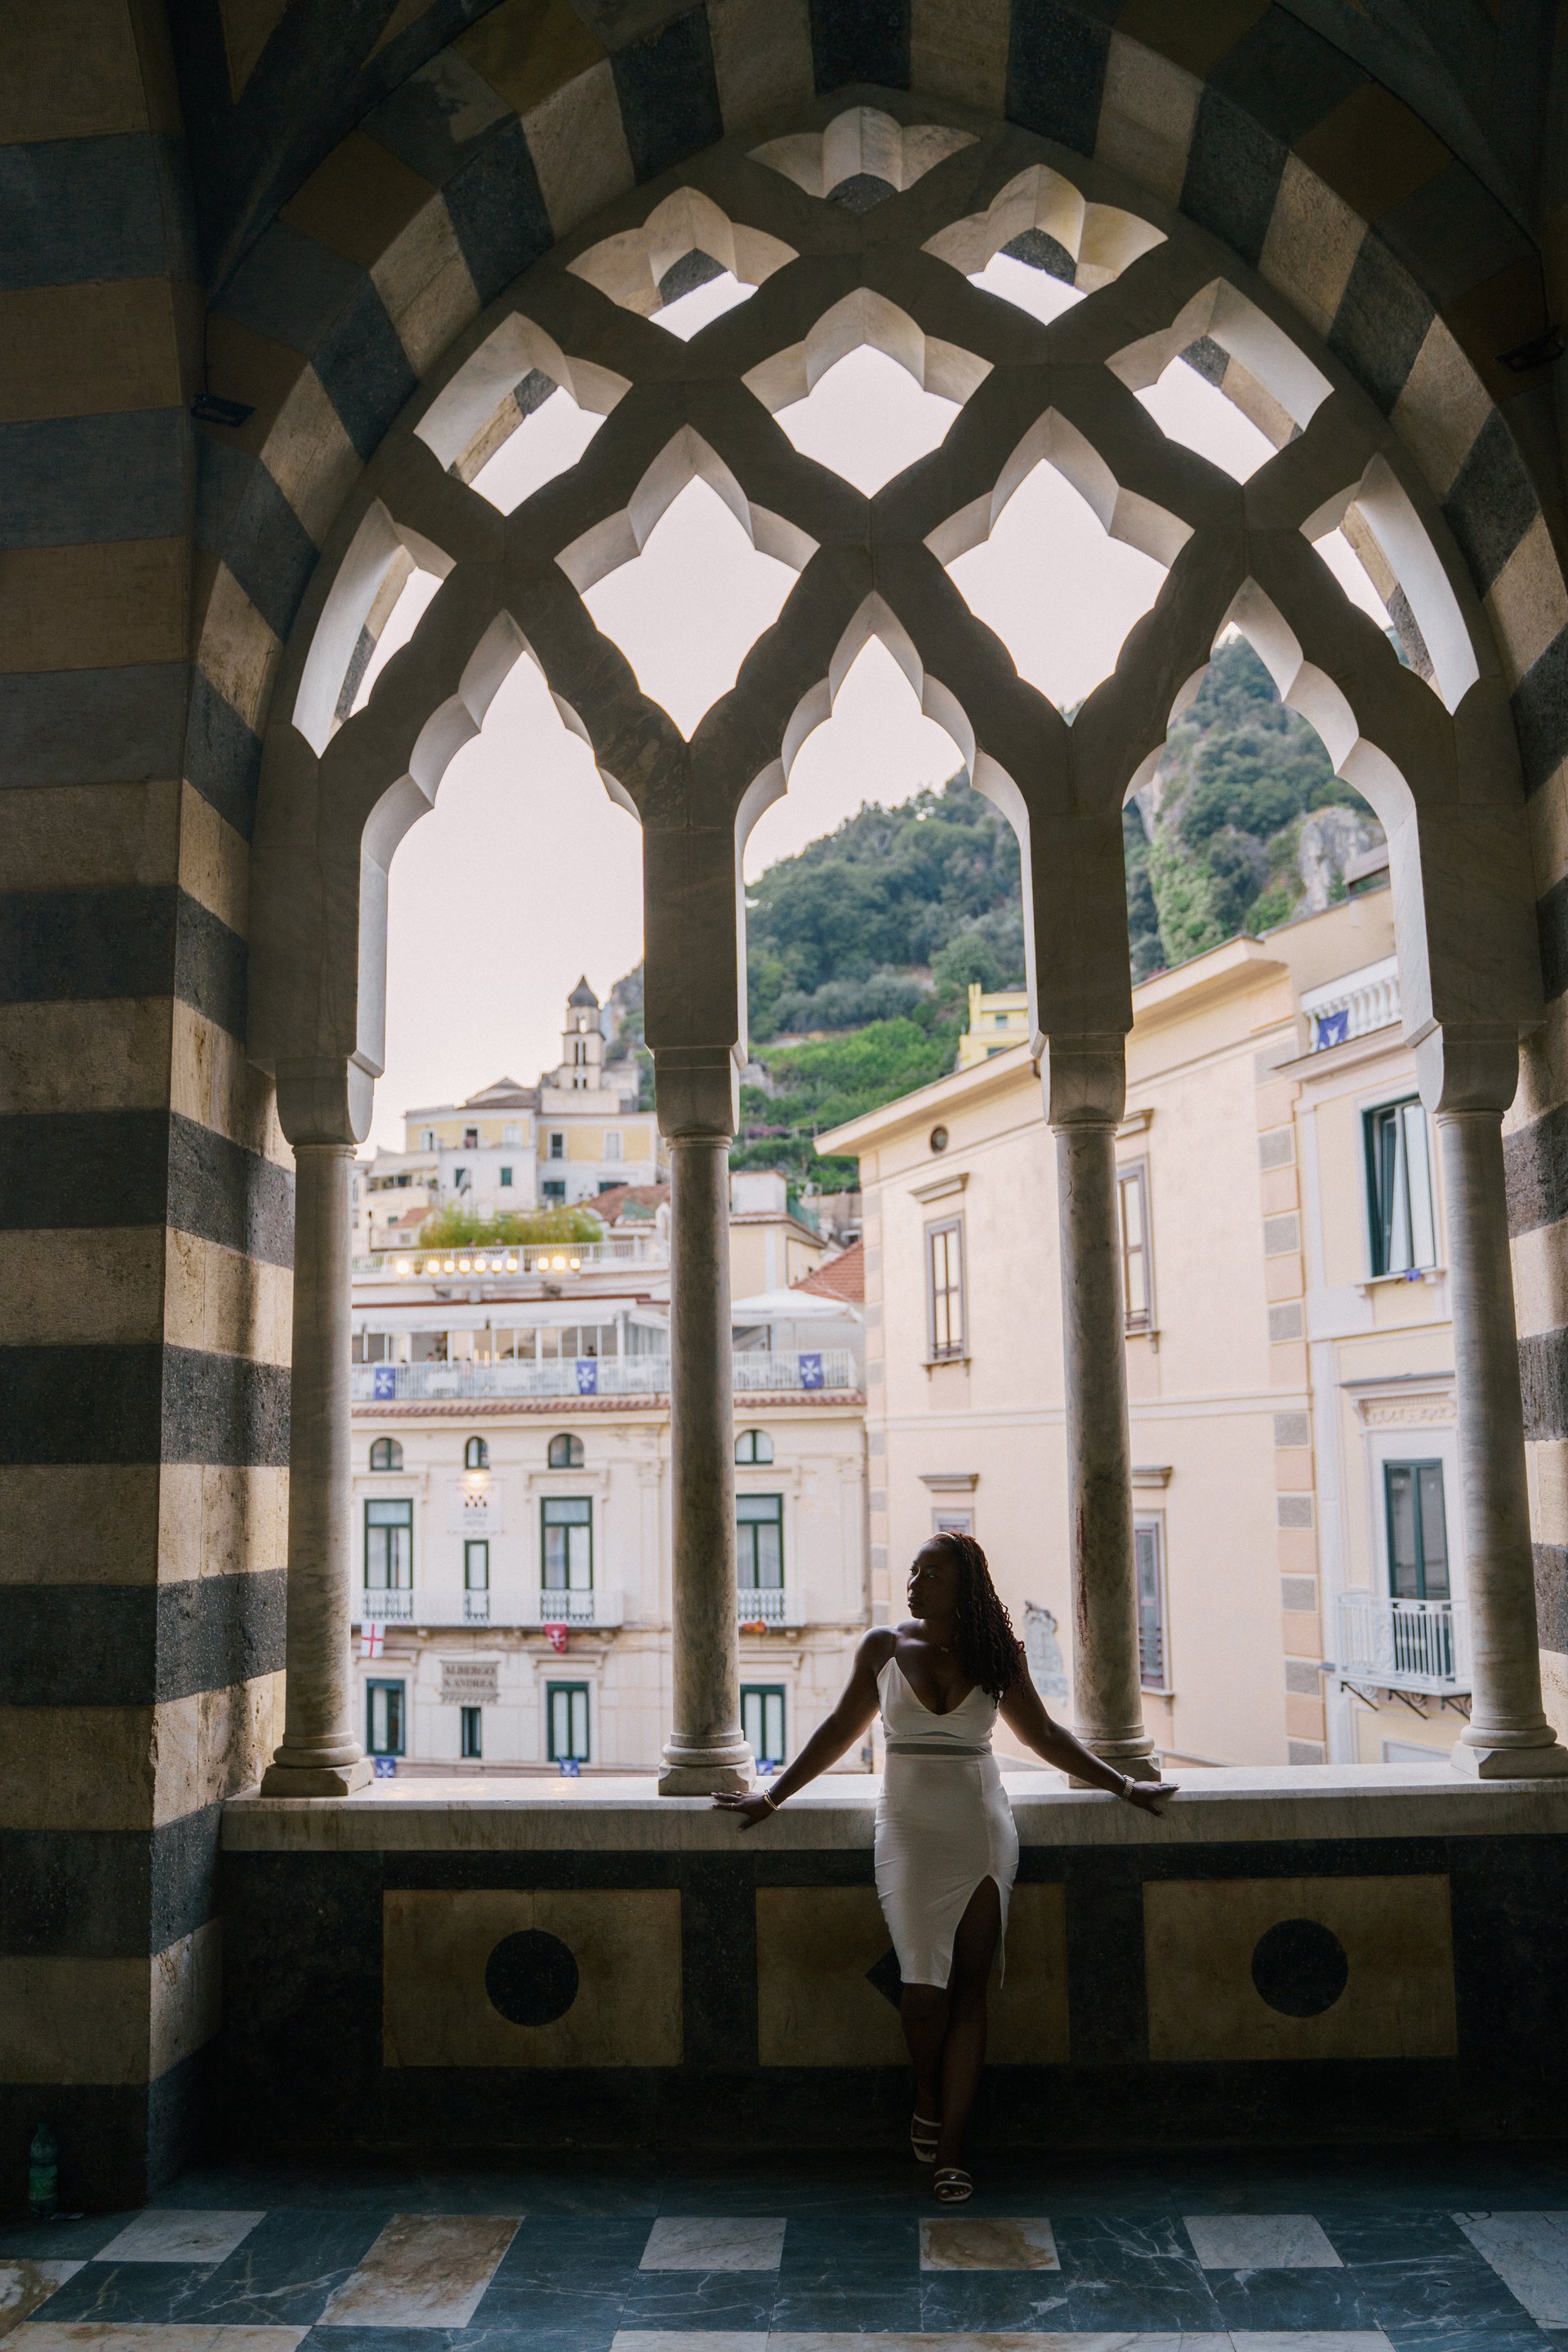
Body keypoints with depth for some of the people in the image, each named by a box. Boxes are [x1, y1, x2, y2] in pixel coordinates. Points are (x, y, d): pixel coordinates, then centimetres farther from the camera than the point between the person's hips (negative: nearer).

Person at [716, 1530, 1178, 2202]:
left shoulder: (996, 1655, 5)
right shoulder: (884, 1647, 5)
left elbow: (1044, 1735, 15)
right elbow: (841, 1729, 13)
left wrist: (1123, 1785, 15)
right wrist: (773, 1795, 12)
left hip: (981, 1829, 1)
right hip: (910, 1827, 0)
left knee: (969, 1989, -2)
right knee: (926, 1982, -10)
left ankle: (950, 2152, 6)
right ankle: (926, 2095, 20)